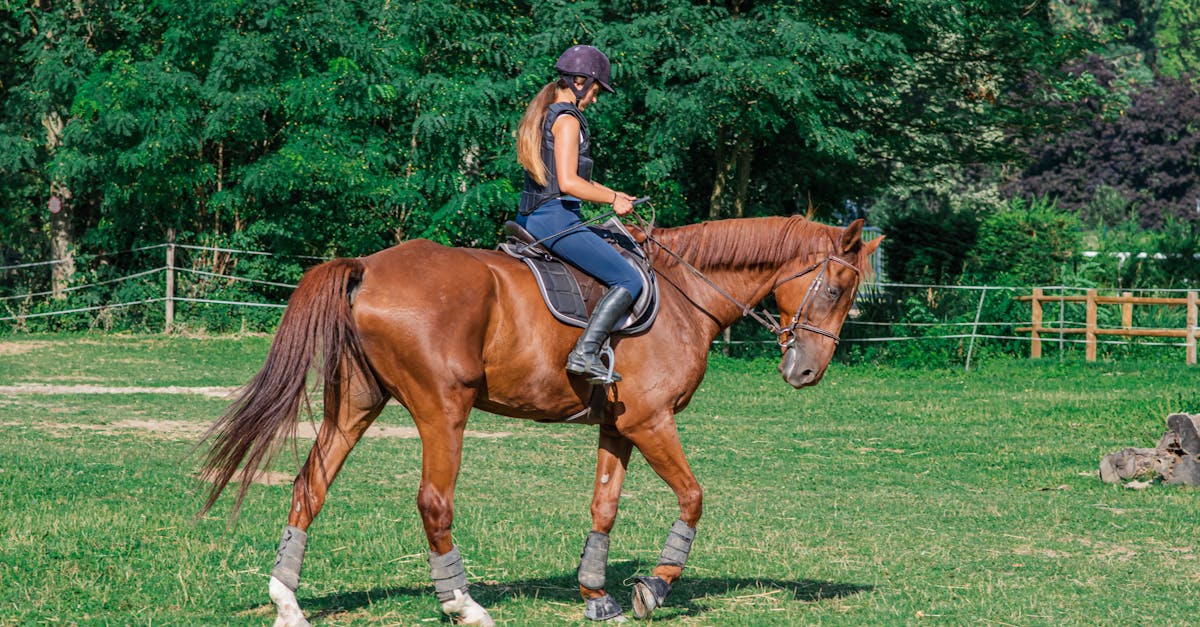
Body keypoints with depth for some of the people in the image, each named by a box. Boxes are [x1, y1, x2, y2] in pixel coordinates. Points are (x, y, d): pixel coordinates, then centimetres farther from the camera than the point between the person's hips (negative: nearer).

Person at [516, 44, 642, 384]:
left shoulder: (543, 114, 17)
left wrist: (609, 193, 21)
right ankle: (584, 353, -22)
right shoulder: (567, 119, -12)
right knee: (629, 280, -12)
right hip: (556, 219, -11)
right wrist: (613, 199, -8)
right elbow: (568, 183, -20)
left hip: (530, 217, 11)